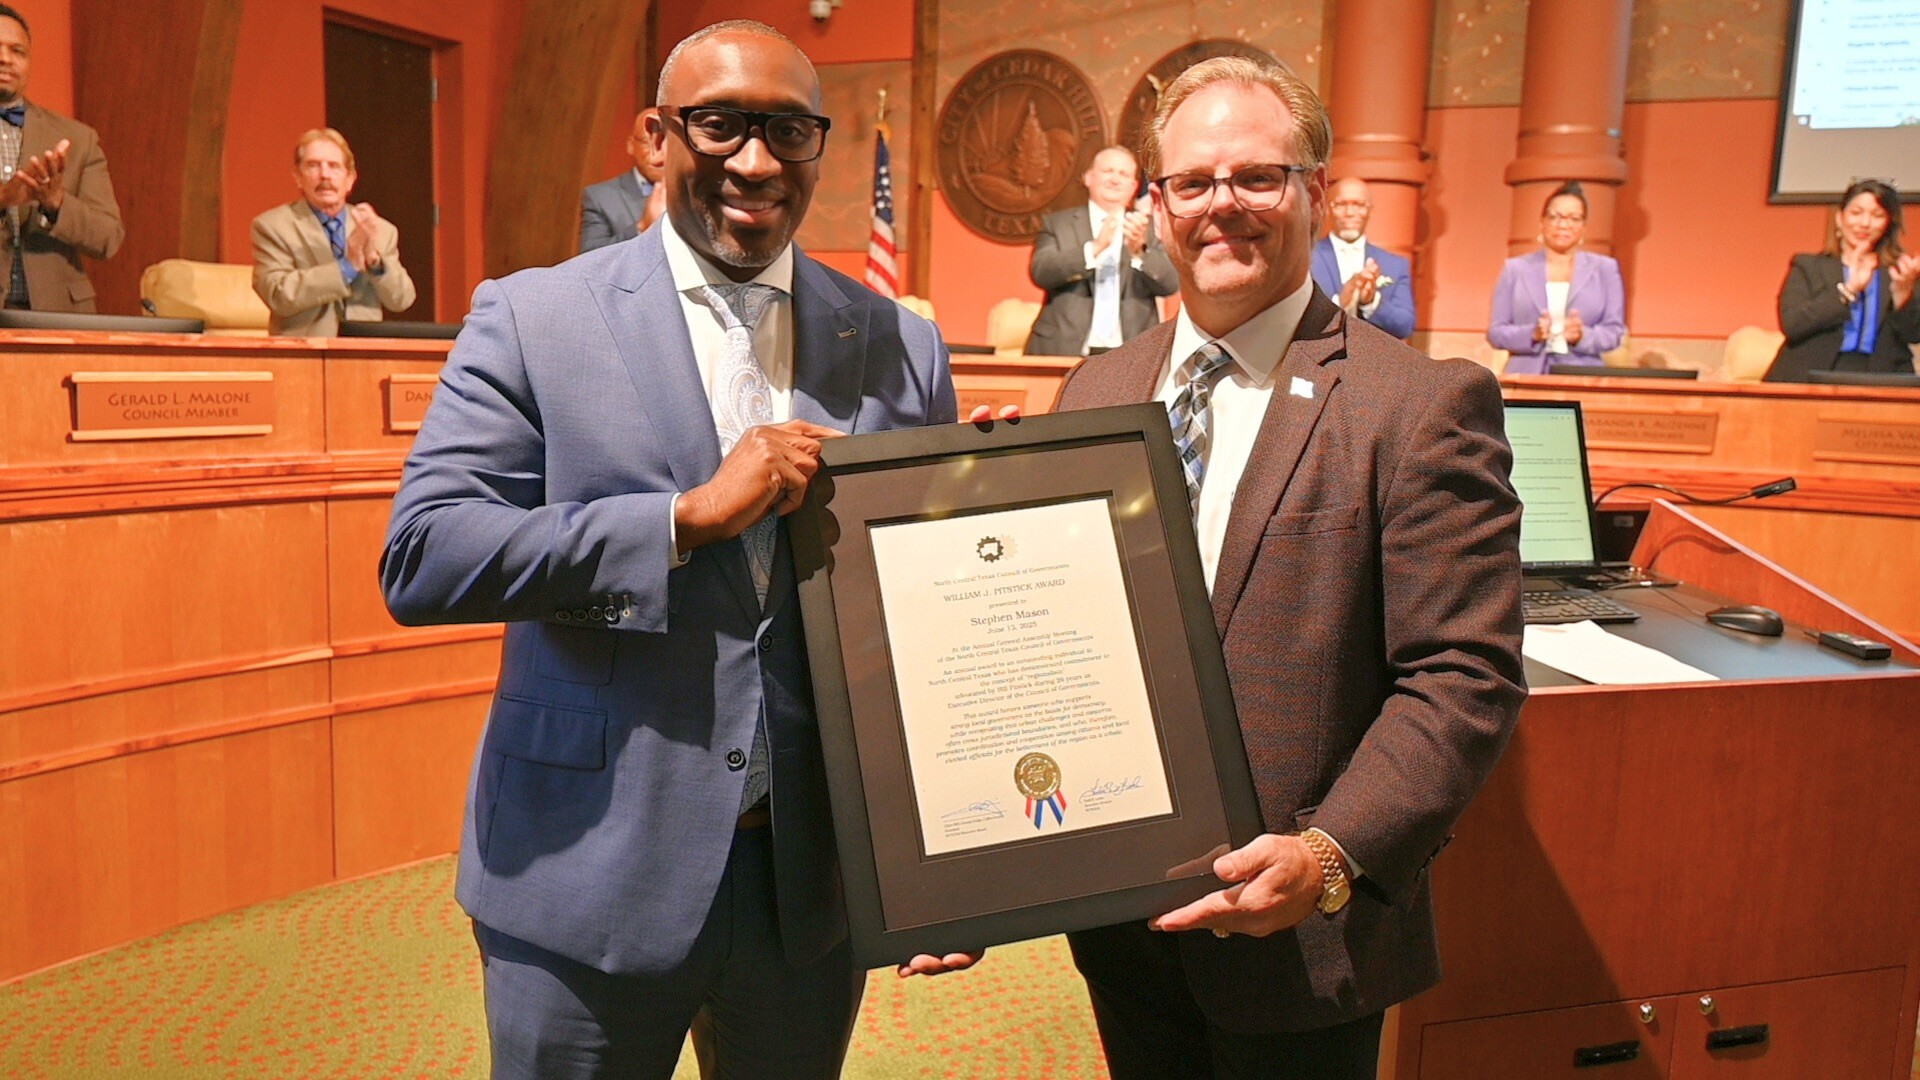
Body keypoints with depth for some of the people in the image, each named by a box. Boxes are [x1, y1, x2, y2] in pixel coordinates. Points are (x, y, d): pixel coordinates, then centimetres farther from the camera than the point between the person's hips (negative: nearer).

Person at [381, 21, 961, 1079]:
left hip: (813, 878, 3)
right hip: (586, 882, -2)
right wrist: (688, 517, -20)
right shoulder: (532, 318, -4)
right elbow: (418, 558, -12)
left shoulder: (901, 346, 2)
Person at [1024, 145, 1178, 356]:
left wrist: (1139, 250, -19)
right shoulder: (1057, 223, 10)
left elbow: (1169, 284, 0)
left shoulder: (1150, 228, 12)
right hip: (1064, 351, -1)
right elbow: (1040, 272, -7)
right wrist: (1095, 247, -19)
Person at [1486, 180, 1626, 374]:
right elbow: (1495, 331, 5)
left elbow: (1615, 330, 8)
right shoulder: (1515, 269, 11)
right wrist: (1532, 335, -13)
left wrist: (1583, 336, -13)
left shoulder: (1605, 270, 13)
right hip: (1526, 377, 0)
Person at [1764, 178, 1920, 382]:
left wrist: (1902, 292, -11)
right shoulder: (1807, 266, 12)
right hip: (1811, 379, -1)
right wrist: (1849, 289, -11)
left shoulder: (1896, 274, 17)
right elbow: (1790, 325, -4)